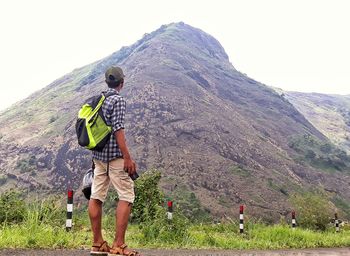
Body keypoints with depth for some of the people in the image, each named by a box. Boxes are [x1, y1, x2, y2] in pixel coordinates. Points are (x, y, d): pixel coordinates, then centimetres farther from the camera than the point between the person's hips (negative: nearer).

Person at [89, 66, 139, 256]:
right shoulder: (118, 100, -9)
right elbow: (118, 130, -17)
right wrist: (128, 158, -18)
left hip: (98, 155, 8)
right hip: (114, 155, -8)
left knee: (96, 197, 7)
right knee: (126, 197, -4)